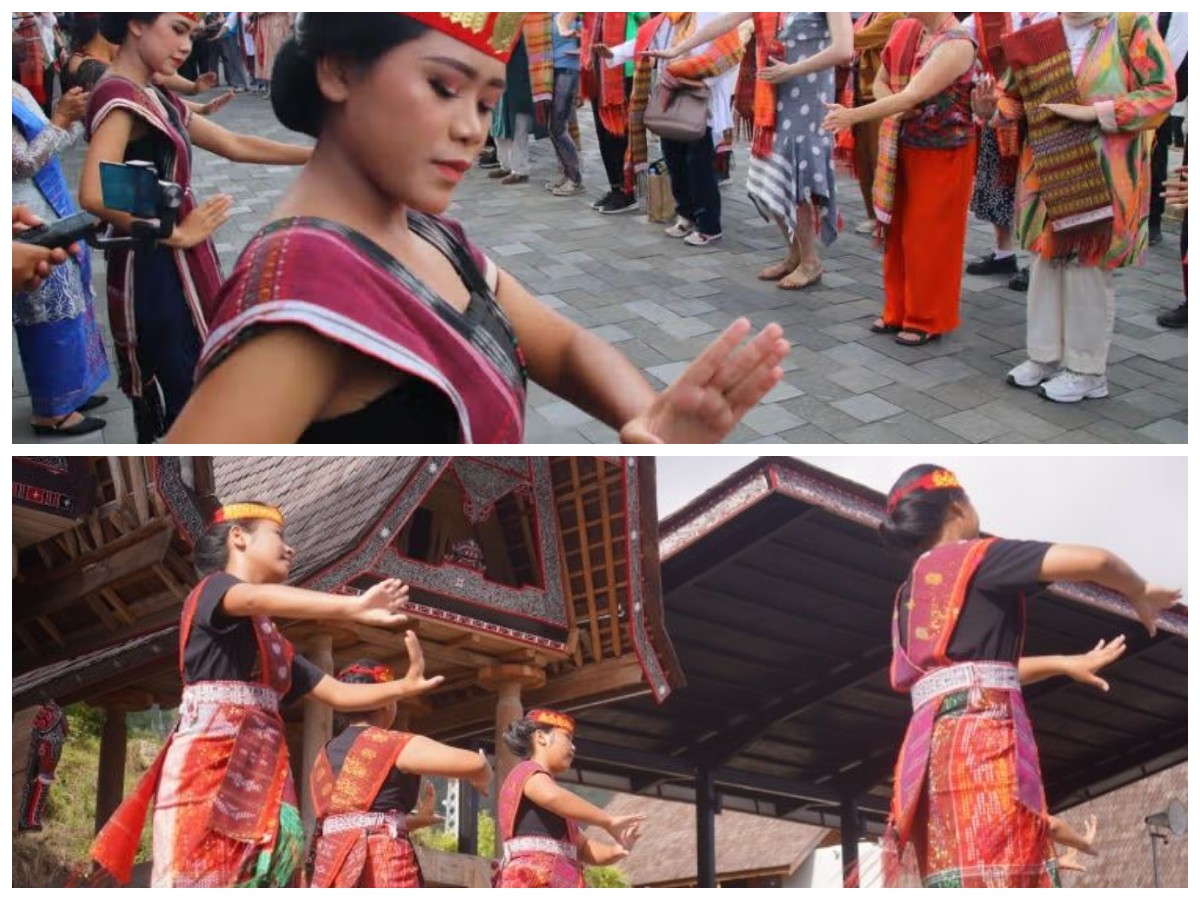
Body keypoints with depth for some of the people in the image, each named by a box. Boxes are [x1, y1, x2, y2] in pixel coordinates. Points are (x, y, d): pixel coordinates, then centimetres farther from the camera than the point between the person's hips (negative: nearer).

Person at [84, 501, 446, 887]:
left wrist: (405, 687, 12)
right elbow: (258, 598, -19)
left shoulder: (276, 644, 27)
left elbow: (338, 693, 27)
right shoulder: (211, 588, 5)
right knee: (198, 884, -15)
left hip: (263, 770, 7)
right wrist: (354, 607, -32)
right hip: (208, 762, -7)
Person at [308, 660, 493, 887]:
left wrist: (416, 821, 38)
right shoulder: (395, 744, -1)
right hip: (382, 861, -7)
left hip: (329, 866, 7)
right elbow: (475, 763, -9)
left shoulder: (324, 756, 20)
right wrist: (482, 782, 16)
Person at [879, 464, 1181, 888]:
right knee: (995, 879, -14)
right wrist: (1141, 594, 14)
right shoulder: (976, 557, 3)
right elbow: (1093, 561, -6)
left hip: (933, 749, 8)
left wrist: (1065, 664, 38)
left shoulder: (910, 594, 25)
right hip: (981, 744, -7)